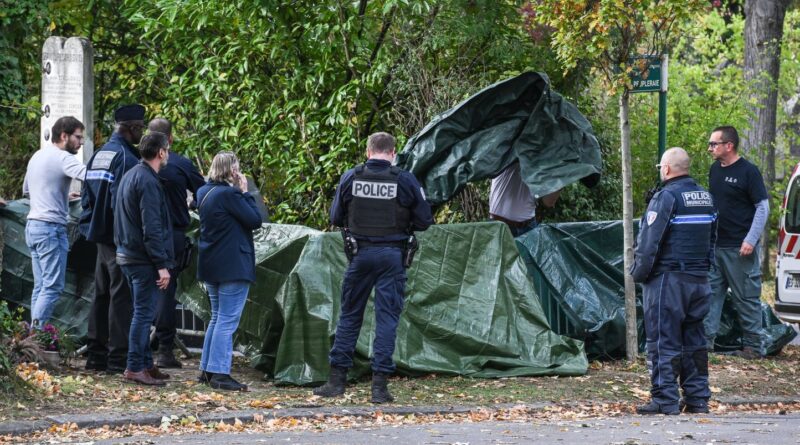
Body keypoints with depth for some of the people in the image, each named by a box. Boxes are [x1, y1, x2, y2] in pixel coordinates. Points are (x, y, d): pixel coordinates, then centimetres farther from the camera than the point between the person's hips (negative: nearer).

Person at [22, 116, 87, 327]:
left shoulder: (37, 156, 15)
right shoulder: (62, 158, -13)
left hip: (33, 225, 9)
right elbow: (87, 174, -31)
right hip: (51, 227, -9)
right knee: (53, 287, -9)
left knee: (41, 286, 10)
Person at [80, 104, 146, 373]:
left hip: (102, 237, 9)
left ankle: (96, 353, 19)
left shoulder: (99, 155, 12)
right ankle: (119, 358, -5)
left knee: (102, 295, 14)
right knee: (122, 296, -5)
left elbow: (87, 197, 17)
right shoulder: (125, 157, -17)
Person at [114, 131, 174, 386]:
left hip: (127, 255, 10)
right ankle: (135, 367, -6)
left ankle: (145, 364, 20)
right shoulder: (148, 181, -16)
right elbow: (151, 228, -21)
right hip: (144, 259, -10)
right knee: (144, 313, -6)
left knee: (143, 312, 15)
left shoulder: (130, 176, 15)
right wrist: (162, 265, -20)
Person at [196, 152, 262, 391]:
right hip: (233, 267, -9)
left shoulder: (204, 192, 10)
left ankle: (206, 369, 19)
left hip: (210, 266, 9)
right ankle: (219, 373, -8)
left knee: (217, 318, 18)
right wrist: (245, 192, -7)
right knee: (227, 321, -6)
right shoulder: (229, 194, -18)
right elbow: (255, 220, -15)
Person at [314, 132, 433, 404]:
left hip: (360, 253, 1)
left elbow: (336, 218, 5)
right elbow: (424, 221, -1)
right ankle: (380, 383, -1)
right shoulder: (405, 180, -6)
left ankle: (337, 378, 12)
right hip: (393, 255, -1)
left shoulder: (350, 178, -2)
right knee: (387, 317, 3)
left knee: (349, 315, 12)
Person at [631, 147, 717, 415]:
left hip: (668, 280, -8)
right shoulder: (705, 198, 14)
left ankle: (665, 401, -7)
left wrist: (639, 273, -7)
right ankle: (697, 398, 14)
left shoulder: (666, 197, -12)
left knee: (663, 341, -5)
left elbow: (649, 241, -16)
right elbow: (711, 240, 21)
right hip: (699, 280, 8)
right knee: (693, 340, 13)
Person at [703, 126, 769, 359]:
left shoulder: (747, 171, -11)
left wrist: (750, 240, -18)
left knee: (746, 297, 0)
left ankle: (753, 346, 6)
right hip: (714, 246, 7)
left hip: (739, 249, -7)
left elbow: (763, 207, -11)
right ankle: (706, 339, 9)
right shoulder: (714, 170, 11)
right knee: (710, 292, 6)